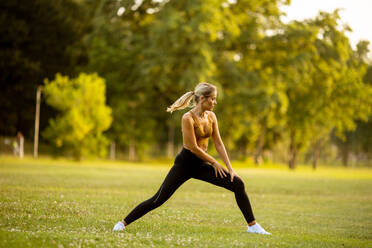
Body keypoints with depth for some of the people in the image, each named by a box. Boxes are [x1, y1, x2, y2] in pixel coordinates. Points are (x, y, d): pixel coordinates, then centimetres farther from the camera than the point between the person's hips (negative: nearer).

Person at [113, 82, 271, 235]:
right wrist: (214, 162, -9)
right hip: (185, 164, -6)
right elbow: (193, 147, -19)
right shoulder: (188, 118, -19)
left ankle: (252, 226, 3)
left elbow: (218, 143, 5)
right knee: (158, 200, -7)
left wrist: (230, 168, 0)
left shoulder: (211, 116, 2)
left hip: (201, 165, 6)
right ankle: (123, 223, 6)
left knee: (238, 184, -6)